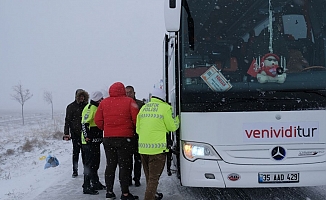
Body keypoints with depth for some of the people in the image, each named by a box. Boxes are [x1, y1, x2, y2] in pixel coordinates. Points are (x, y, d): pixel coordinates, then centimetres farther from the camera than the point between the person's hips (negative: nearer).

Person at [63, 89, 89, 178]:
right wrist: (66, 133, -10)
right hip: (75, 133, -2)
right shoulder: (71, 107, 1)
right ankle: (75, 171, 7)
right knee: (76, 152, 0)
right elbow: (67, 120, -1)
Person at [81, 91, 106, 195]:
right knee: (89, 164, -7)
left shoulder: (97, 108, 18)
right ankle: (86, 187, -2)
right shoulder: (90, 108, -14)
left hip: (96, 140, 10)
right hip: (90, 141, -10)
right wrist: (87, 136, -27)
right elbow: (84, 123, -22)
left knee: (95, 163, 19)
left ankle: (96, 183, 31)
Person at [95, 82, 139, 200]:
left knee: (110, 165, 13)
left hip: (108, 138, 4)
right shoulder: (129, 102, -7)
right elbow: (136, 119, -10)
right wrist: (133, 130, 9)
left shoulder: (104, 103, 4)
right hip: (124, 138, -4)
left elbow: (98, 120, 4)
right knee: (124, 166, 2)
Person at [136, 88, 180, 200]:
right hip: (157, 148, -6)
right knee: (154, 178, -1)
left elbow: (138, 129, 15)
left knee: (148, 176, 20)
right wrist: (177, 119, 19)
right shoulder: (165, 108, -7)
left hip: (142, 147, 6)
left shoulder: (143, 108, 11)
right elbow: (172, 127, -1)